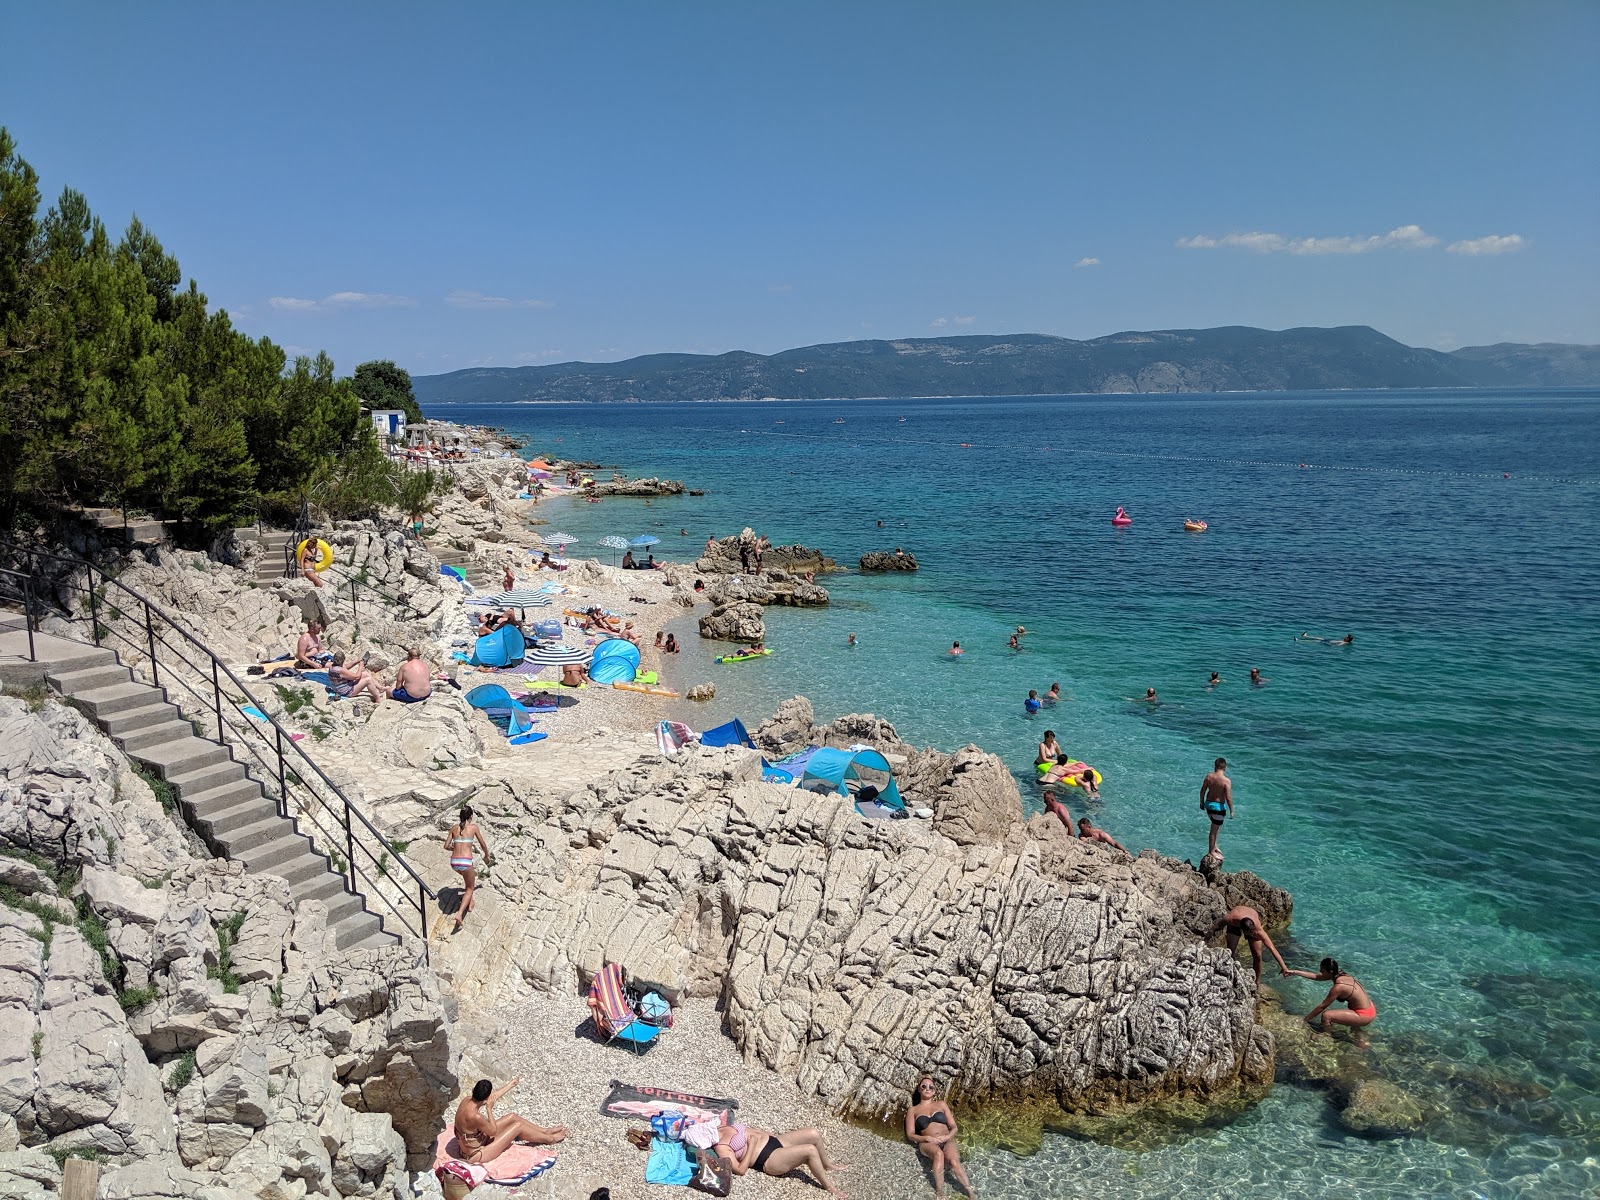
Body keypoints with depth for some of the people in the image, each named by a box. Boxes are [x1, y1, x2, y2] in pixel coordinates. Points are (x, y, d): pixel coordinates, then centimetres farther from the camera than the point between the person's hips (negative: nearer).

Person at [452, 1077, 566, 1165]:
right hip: (476, 1154, -8)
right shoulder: (475, 1116, -38)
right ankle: (550, 1139, 20)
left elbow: (493, 1097, 7)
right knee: (518, 1126, -4)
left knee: (512, 1117, 11)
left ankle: (546, 1131, 31)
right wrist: (489, 1109, -19)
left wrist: (512, 1084, 16)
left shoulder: (468, 1100, -12)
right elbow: (493, 1131, -19)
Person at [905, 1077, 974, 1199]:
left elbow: (954, 1127, 15)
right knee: (939, 1153, -38)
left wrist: (947, 1136, -7)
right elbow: (910, 1135, 7)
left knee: (953, 1161, -33)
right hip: (928, 1143, -1)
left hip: (947, 1141, 1)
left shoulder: (941, 1104, 19)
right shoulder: (913, 1110, 16)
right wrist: (927, 1138, -11)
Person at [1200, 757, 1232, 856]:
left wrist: (1202, 803, 17)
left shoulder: (1209, 777, -6)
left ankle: (1214, 845, 34)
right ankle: (1211, 851, 19)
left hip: (1208, 803, 5)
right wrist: (1231, 811, -7)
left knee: (1216, 825, 27)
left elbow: (1202, 791, 2)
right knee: (1214, 829, 7)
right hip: (1219, 806, -5)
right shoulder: (1226, 781, -20)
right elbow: (1228, 798, -18)